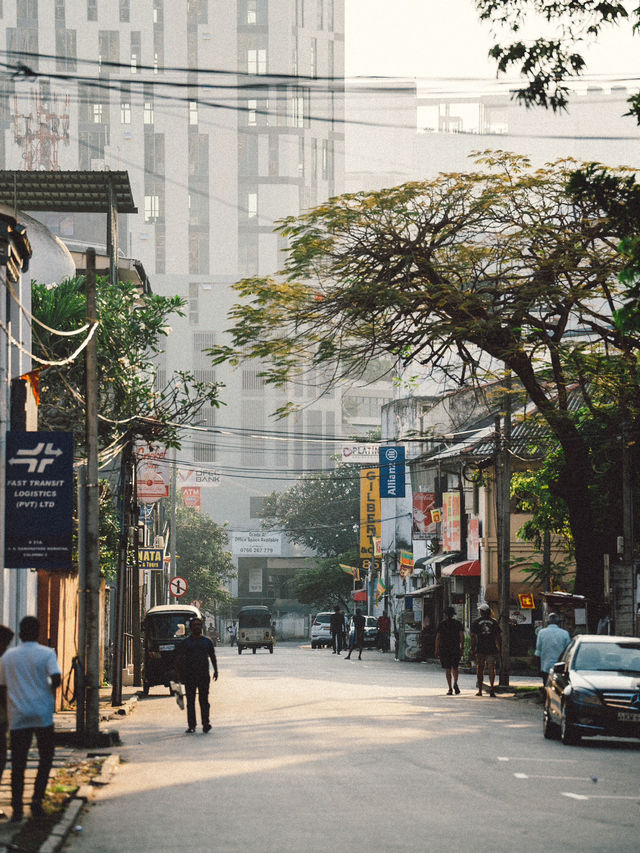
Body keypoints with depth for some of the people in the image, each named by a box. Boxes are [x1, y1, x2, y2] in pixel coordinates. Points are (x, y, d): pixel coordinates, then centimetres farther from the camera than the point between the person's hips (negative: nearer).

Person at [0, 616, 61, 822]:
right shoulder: (46, 653, -3)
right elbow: (56, 679, -14)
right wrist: (50, 689, 7)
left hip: (18, 717, 2)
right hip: (43, 714, -2)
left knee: (18, 764, 4)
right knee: (45, 758, 12)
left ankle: (16, 808, -2)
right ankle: (37, 799, 0)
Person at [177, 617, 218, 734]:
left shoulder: (207, 641, 11)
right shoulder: (186, 642, 5)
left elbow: (212, 657, 18)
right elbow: (181, 659, 4)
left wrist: (215, 670, 8)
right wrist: (181, 674, -4)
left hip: (204, 675, 1)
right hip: (189, 675, -1)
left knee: (204, 700, -4)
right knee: (190, 701, 2)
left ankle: (205, 723, -4)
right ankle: (191, 725, 6)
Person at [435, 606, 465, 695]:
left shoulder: (441, 624, 1)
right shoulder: (458, 624, 4)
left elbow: (438, 638, -3)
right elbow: (462, 636, -3)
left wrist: (437, 650, 1)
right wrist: (462, 648, 0)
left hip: (444, 650, -1)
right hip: (456, 649, 1)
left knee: (447, 669, 2)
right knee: (455, 668, 16)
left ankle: (450, 689, -3)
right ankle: (455, 683, -6)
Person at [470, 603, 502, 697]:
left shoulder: (476, 622, 1)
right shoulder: (493, 622, 7)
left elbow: (473, 637, -3)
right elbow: (499, 636, 6)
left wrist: (472, 650, -1)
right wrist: (500, 649, 12)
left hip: (480, 649, -1)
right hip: (492, 649, 1)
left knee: (480, 670, 8)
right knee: (491, 668, -1)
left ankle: (480, 690, 12)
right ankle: (492, 686, -19)